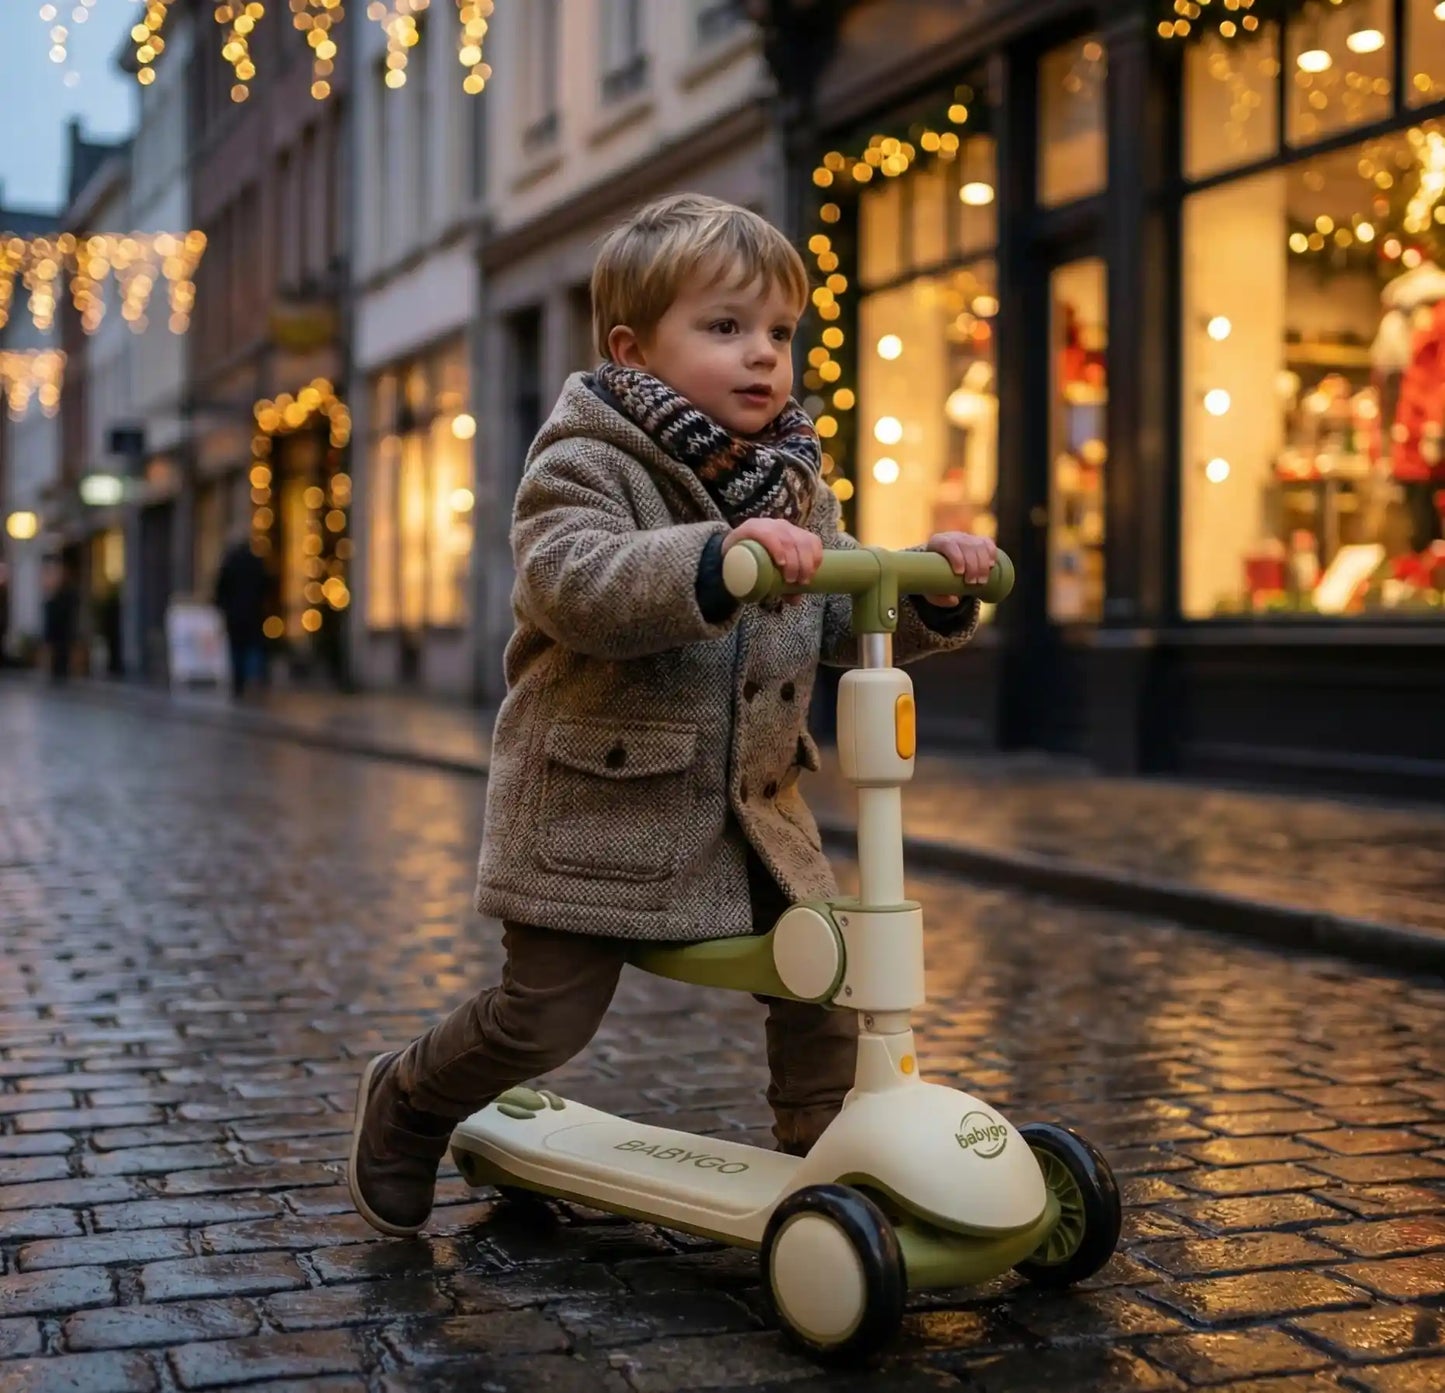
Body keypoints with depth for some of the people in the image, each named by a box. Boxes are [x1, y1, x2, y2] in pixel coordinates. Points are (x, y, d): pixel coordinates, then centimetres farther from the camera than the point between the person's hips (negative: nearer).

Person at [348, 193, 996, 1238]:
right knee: (548, 1016, -2)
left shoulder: (795, 484, 10)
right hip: (601, 806, -6)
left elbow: (847, 621, 12)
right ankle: (407, 1102, 26)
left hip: (754, 808, 6)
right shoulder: (585, 463, -12)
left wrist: (933, 588, -7)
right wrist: (716, 559, -44)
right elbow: (569, 582, -31)